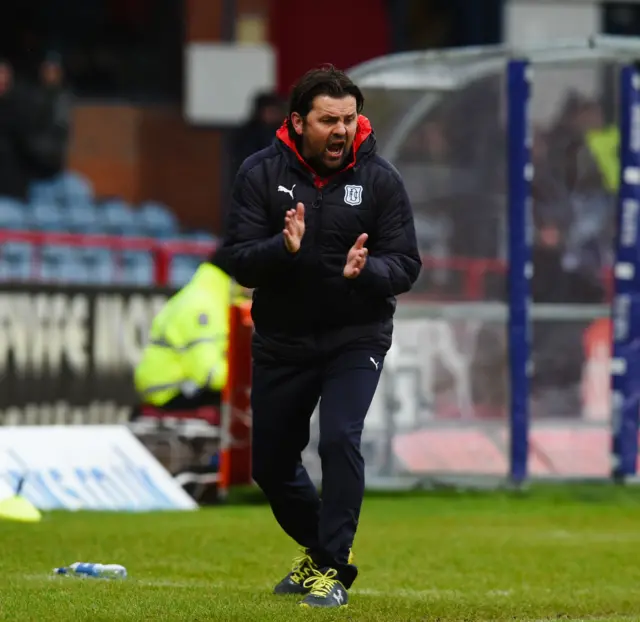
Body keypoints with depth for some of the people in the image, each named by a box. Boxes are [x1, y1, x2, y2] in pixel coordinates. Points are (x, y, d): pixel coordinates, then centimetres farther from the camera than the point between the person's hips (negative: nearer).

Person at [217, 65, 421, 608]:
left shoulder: (379, 179, -10)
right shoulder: (261, 174, -9)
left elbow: (405, 266, -10)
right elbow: (237, 261, -12)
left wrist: (366, 272, -32)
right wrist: (284, 248, -33)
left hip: (356, 336, -2)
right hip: (281, 340, 3)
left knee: (339, 439, -24)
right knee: (271, 463, 13)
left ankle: (332, 567, -11)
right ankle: (317, 546, 40)